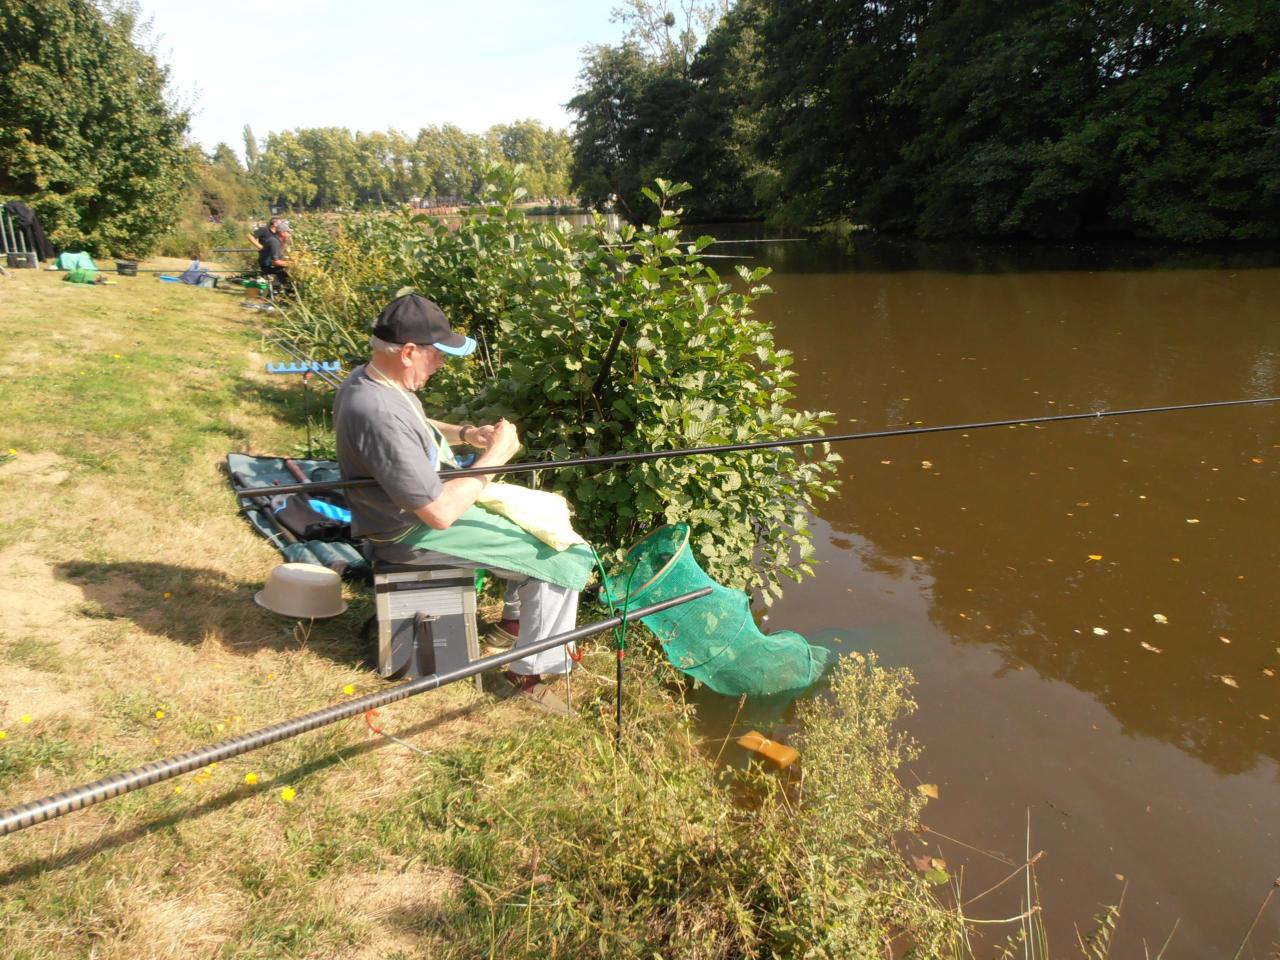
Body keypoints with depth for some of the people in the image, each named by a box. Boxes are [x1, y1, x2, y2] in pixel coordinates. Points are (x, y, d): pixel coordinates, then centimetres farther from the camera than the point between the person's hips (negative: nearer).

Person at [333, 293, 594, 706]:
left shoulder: (367, 377, -4)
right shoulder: (380, 414, -34)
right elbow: (441, 513, -33)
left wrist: (466, 434, 1)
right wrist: (494, 457, -22)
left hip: (437, 495, 10)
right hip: (417, 532, -10)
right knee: (563, 559, -9)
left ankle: (519, 608, 37)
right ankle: (532, 670, 6)